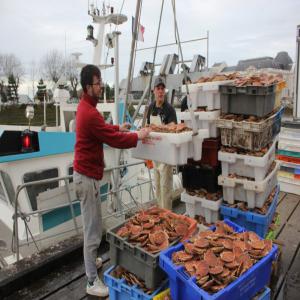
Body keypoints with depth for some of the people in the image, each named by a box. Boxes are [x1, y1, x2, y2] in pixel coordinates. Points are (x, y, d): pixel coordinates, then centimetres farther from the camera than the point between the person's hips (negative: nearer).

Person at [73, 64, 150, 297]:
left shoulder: (85, 106, 10)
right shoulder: (90, 113, -23)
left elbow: (102, 129, 21)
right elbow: (114, 140, -20)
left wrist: (118, 128, 9)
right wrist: (138, 136, -9)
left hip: (84, 173, 11)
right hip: (88, 176, -11)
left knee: (91, 225, 23)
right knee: (93, 230, 0)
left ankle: (91, 260, 41)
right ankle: (92, 282, 14)